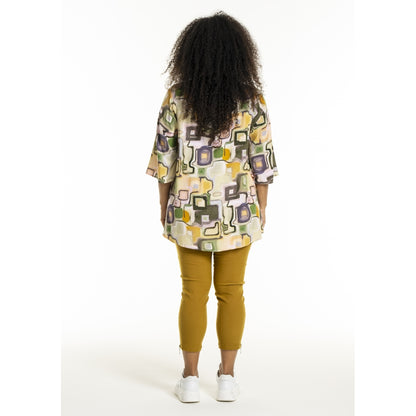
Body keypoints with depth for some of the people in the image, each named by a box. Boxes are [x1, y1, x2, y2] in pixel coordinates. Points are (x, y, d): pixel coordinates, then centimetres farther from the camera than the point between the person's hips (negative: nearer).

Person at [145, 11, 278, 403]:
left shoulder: (176, 98, -8)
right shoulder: (251, 99, -8)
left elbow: (163, 157, -4)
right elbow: (262, 159, -5)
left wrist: (164, 206, 7)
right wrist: (260, 208, 5)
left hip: (189, 209, 0)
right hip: (237, 210, 0)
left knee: (193, 292, 9)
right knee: (231, 292, 10)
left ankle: (190, 378, 15)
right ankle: (227, 377, 17)